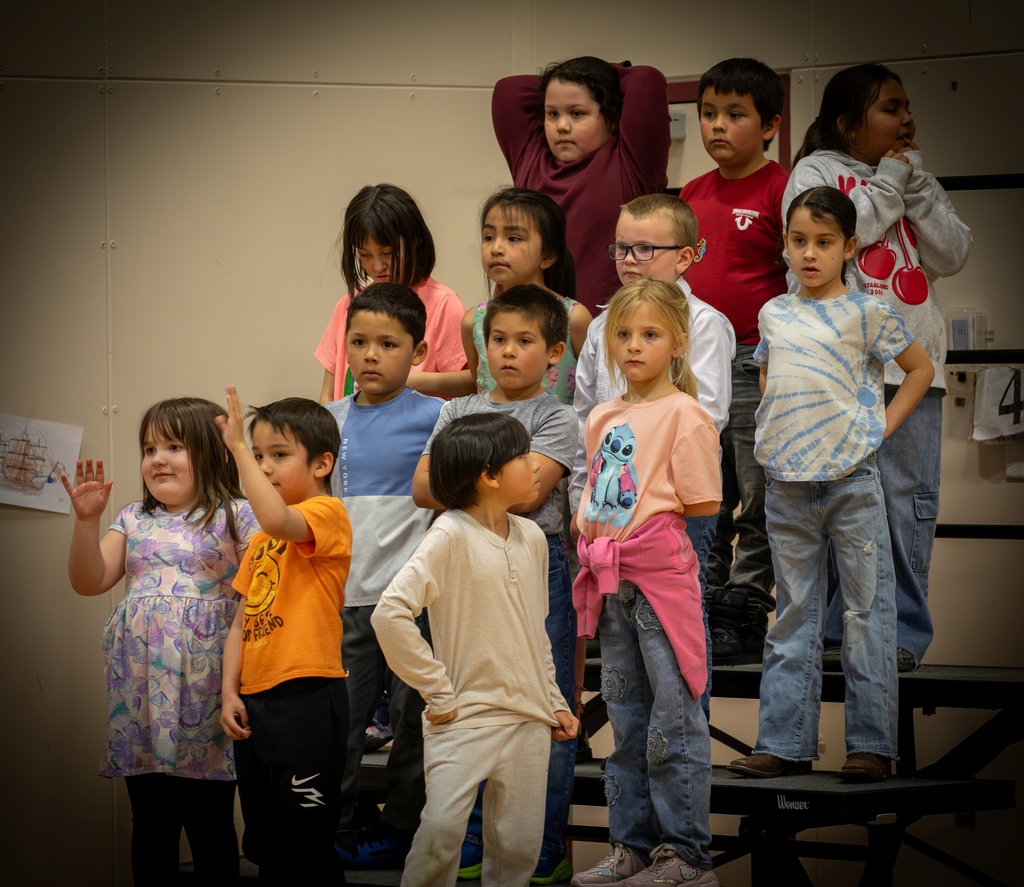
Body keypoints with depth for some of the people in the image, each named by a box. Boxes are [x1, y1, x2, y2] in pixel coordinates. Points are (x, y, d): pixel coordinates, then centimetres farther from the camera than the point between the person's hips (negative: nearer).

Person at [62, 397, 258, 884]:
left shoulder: (236, 517, 1)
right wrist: (87, 520, -3)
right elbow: (89, 582, 8)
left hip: (205, 689, -4)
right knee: (150, 821, 9)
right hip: (141, 690, 4)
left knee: (210, 824, 0)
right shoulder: (134, 521, 15)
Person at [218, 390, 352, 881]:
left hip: (306, 697, -9)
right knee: (265, 845, 14)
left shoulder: (328, 513, -7)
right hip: (255, 702, 9)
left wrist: (237, 446, -24)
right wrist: (230, 691, 7)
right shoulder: (262, 538, 18)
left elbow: (278, 519, -29)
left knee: (307, 847, -6)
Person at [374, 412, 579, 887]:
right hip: (465, 719, -6)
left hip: (530, 722, 6)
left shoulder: (531, 537, 9)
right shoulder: (451, 537, -12)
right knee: (441, 831, -17)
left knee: (518, 847, 6)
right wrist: (438, 691, -16)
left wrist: (554, 702, 17)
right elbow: (390, 614, -20)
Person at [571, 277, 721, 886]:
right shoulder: (603, 418, 14)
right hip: (612, 582, 7)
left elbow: (704, 507, -10)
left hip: (663, 576, -7)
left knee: (673, 722, -3)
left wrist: (652, 529, -8)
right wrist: (586, 524, 7)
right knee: (626, 724, 13)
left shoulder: (684, 414, -8)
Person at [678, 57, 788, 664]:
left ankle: (744, 619, 7)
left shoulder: (778, 190, -6)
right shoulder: (693, 194, 13)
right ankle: (700, 611, 19)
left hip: (757, 362, -6)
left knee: (758, 503, 1)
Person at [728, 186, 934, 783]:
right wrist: (775, 429, 10)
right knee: (794, 616, 8)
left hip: (852, 481, -4)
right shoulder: (774, 315, 9)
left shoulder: (866, 313, -3)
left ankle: (873, 743, 4)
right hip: (788, 483, 4)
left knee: (867, 610, -1)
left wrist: (882, 426, -3)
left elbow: (921, 369, 4)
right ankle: (785, 743, 11)